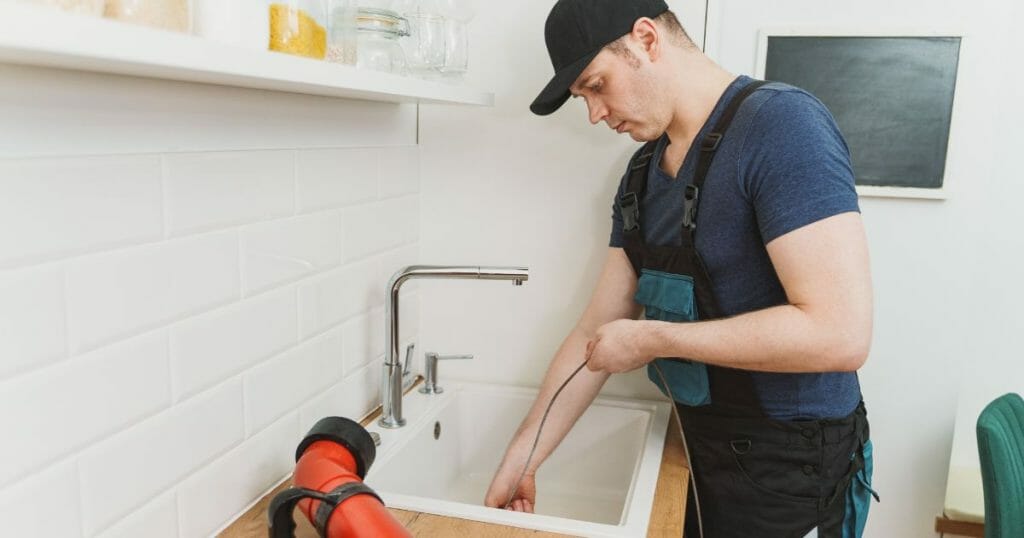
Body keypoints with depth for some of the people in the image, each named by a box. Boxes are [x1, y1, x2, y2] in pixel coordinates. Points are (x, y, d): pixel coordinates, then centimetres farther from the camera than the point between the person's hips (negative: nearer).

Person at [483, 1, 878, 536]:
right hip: (703, 452, 7)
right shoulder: (643, 172, 3)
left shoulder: (782, 125, -20)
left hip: (791, 474, -7)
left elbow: (840, 333, -28)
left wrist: (652, 340, -21)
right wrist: (520, 457, 4)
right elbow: (597, 331, 6)